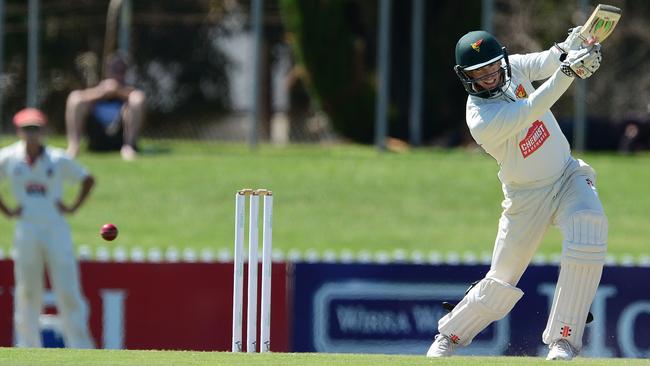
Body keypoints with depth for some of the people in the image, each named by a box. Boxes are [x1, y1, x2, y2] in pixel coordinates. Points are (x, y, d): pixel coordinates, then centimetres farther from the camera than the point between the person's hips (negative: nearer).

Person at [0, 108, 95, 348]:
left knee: (68, 291, -3)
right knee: (27, 293, 2)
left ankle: (81, 347, 2)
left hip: (57, 229, 0)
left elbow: (88, 180, 13)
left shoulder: (58, 160, 2)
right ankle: (29, 348, 10)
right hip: (26, 232, 0)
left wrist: (73, 207, 3)